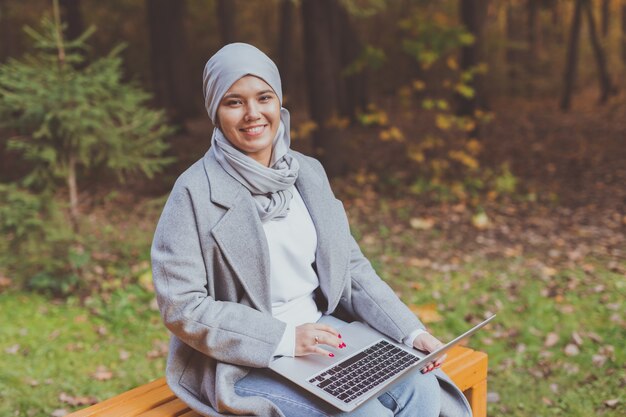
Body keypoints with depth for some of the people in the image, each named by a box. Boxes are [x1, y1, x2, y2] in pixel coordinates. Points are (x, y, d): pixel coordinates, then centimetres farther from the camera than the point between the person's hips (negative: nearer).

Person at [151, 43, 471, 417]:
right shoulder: (196, 192, -14)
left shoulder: (308, 171, 4)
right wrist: (284, 337, -21)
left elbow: (350, 265, 8)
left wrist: (411, 331, -3)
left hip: (322, 330, 6)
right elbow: (181, 306, -16)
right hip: (245, 362, -5)